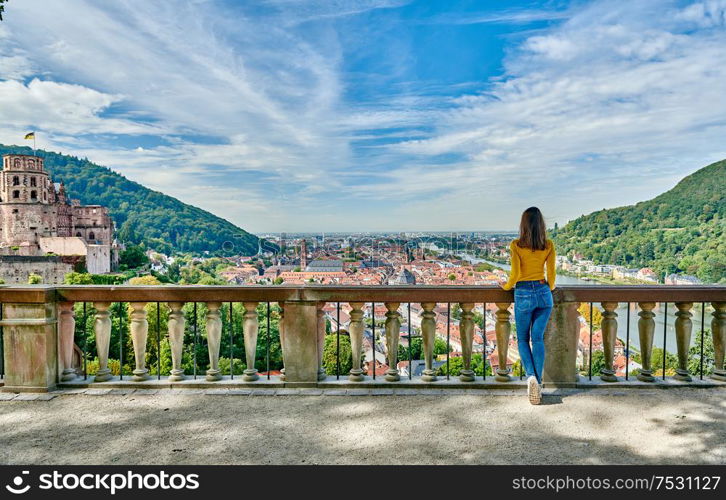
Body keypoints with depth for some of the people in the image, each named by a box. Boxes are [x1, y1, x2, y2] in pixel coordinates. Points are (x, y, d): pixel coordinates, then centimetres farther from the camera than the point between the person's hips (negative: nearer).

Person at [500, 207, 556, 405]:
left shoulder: (516, 245, -8)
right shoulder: (548, 245, 1)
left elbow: (515, 274, -11)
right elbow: (551, 274, 5)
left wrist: (506, 286, 8)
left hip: (523, 294, -3)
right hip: (543, 293, 3)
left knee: (522, 339, 11)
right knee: (538, 338, 8)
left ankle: (531, 376, -10)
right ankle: (538, 383, 4)